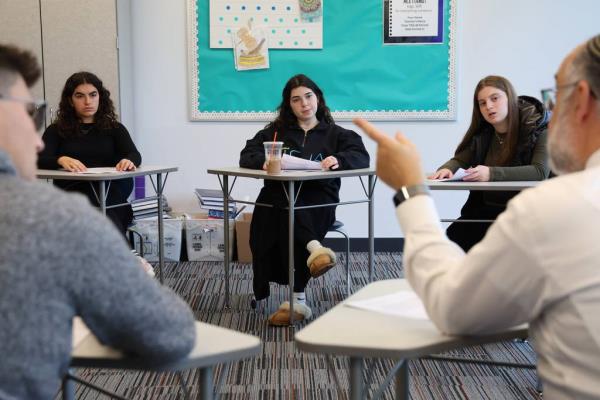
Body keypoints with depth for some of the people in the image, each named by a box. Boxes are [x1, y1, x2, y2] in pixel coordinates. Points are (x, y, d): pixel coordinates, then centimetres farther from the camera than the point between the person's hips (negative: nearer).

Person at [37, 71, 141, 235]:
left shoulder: (114, 129, 20)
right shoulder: (56, 130, 18)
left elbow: (135, 154, 3)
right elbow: (39, 160, 2)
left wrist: (128, 161, -24)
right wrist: (61, 160, -22)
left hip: (110, 198, 2)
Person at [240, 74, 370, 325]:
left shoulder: (334, 133, 22)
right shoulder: (276, 131, 25)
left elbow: (361, 156, 3)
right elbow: (247, 156, 10)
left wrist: (339, 160, -21)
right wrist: (264, 162, -15)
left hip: (319, 202, -1)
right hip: (281, 199, 1)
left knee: (289, 222, -35)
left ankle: (298, 300, -38)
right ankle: (314, 248, -55)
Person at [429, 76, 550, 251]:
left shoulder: (539, 129, -5)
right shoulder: (481, 133, 12)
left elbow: (540, 172, -19)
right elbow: (459, 160, 11)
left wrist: (492, 174, -31)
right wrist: (447, 170, -15)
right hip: (484, 209, 5)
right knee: (454, 233, -24)